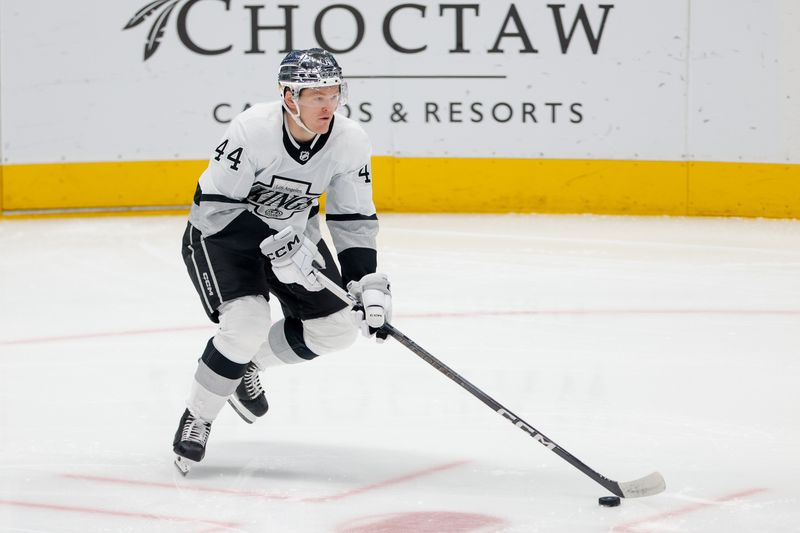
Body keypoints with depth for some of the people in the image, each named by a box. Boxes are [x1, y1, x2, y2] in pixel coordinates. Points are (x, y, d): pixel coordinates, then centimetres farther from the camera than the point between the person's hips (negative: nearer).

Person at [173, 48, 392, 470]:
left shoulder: (350, 142, -17)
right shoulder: (252, 130, -31)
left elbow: (354, 220, -6)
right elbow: (213, 205, -28)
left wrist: (367, 284, -16)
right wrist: (272, 245, -36)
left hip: (292, 233, 6)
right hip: (221, 230, -6)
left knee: (336, 327, -1)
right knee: (248, 321, -26)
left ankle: (248, 364, 24)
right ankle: (196, 418, -6)